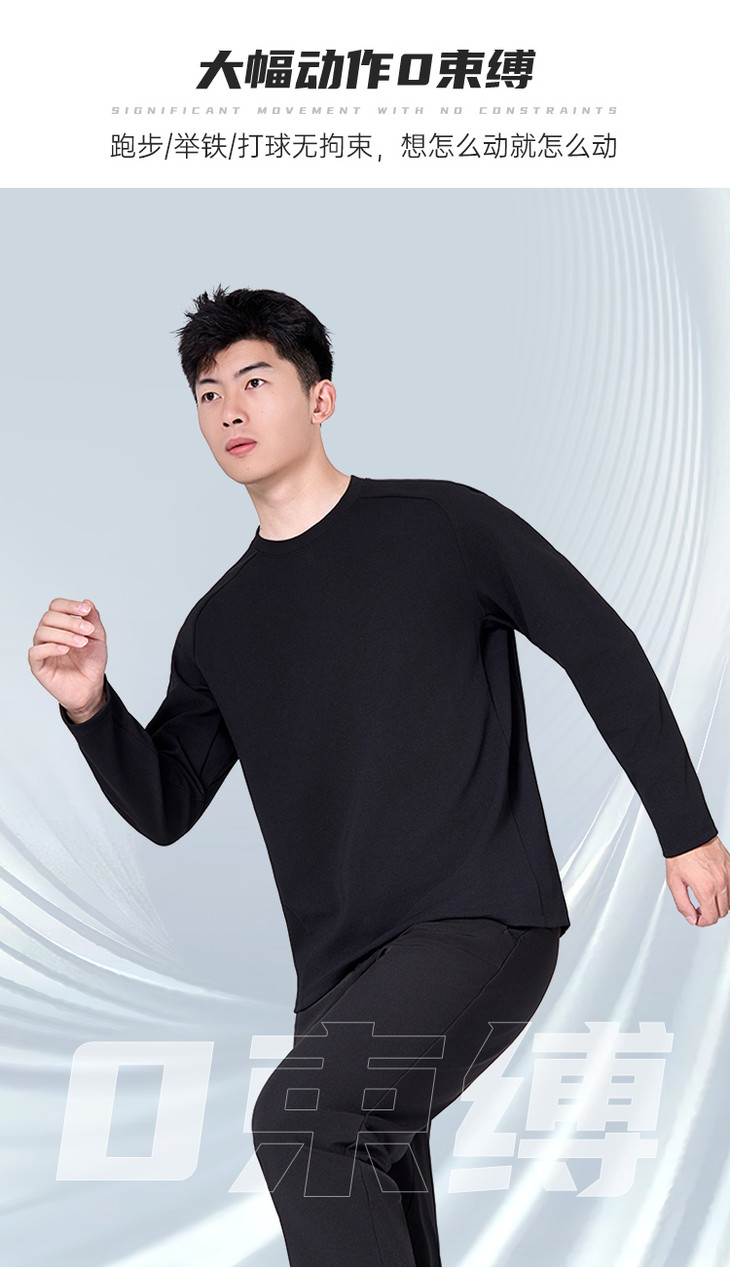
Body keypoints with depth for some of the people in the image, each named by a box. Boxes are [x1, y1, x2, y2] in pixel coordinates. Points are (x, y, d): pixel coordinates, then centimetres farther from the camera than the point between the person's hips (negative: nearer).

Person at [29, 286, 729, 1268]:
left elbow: (602, 651, 3)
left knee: (299, 1117, -26)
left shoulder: (444, 523, -1)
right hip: (343, 968, 6)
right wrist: (90, 707, -8)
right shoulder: (219, 626, 12)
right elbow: (164, 808, 11)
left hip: (485, 922, -5)